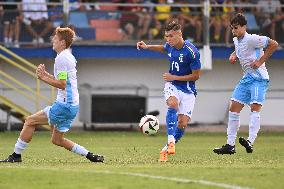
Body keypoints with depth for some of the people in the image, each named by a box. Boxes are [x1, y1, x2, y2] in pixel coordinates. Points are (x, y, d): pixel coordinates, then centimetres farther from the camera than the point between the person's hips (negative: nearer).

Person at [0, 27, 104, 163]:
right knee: (57, 140, 15)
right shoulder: (69, 57, 17)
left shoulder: (61, 58, -14)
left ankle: (16, 155, -1)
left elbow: (62, 84, -20)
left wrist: (44, 78, -12)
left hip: (65, 105, -10)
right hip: (72, 105, 10)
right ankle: (90, 156, 13)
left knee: (30, 121, -4)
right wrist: (46, 74, 12)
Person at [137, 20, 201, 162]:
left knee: (183, 123, -11)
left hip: (187, 89, -3)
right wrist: (147, 47, 13)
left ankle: (166, 149, 8)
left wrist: (174, 77, -16)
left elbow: (196, 76, -15)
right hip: (172, 86, 3)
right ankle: (171, 140, -38)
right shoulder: (170, 46, -1)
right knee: (173, 104, -32)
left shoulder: (191, 52, -20)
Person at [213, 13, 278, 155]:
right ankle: (230, 145, 7)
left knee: (255, 107, -21)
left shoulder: (252, 39, -16)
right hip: (247, 78, 9)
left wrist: (260, 61, -16)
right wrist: (234, 55, 10)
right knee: (234, 108, 4)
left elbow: (273, 44, -18)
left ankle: (250, 142, -32)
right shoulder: (236, 40, 9)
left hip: (259, 78, -9)